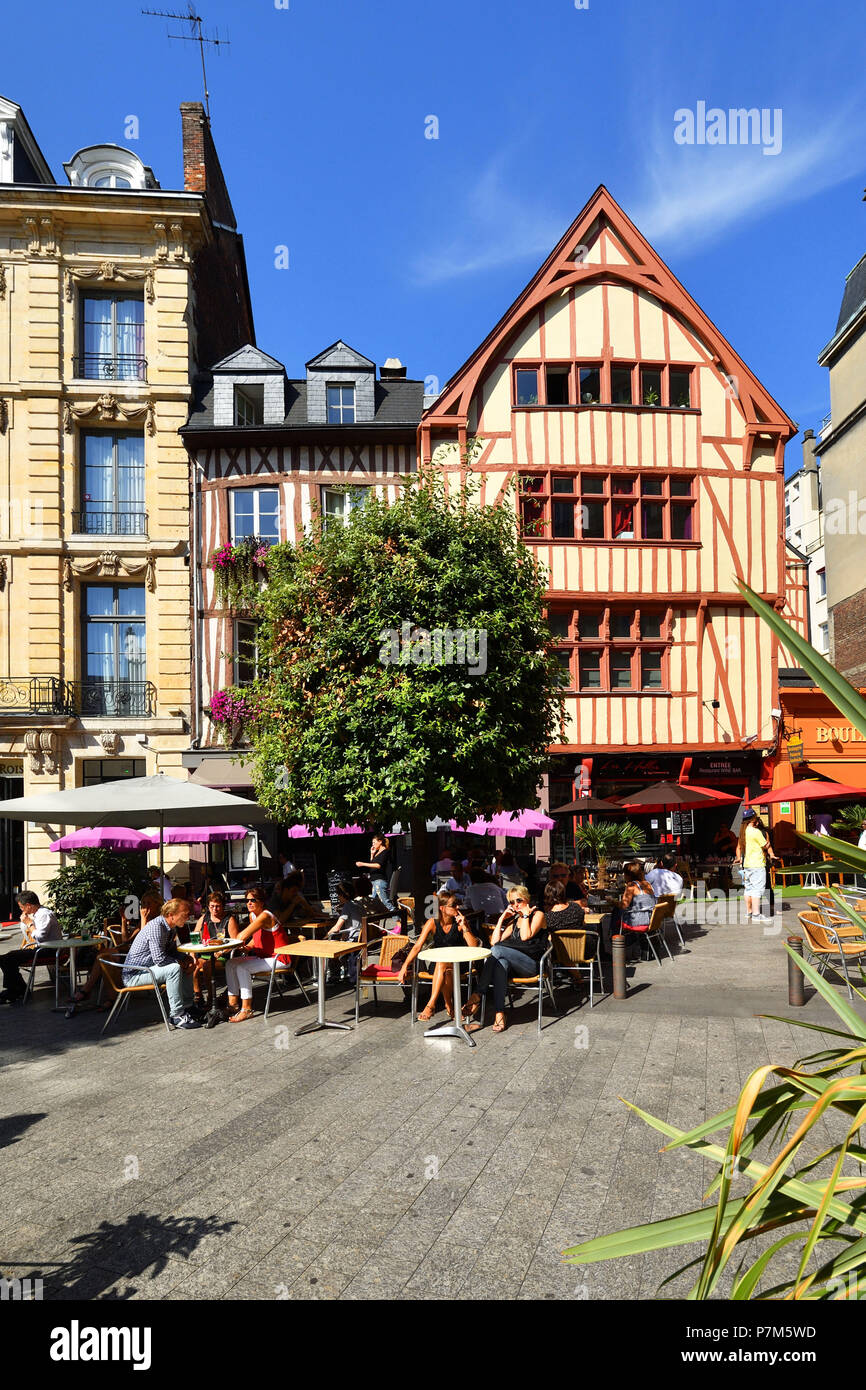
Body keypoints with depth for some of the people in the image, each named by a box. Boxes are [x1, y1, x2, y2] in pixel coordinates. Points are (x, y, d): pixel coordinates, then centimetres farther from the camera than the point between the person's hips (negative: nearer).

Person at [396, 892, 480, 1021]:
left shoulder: (460, 922, -5)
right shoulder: (433, 923, -6)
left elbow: (474, 946, -11)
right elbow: (417, 946, -9)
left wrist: (464, 927, -21)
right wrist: (405, 966, -19)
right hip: (437, 964, 1)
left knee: (442, 965, -33)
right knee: (443, 968, -33)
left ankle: (431, 1005, -33)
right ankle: (449, 1006, -19)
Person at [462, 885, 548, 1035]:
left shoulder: (538, 915, 5)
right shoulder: (513, 921, 24)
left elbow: (525, 936, -14)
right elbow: (494, 941, 13)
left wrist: (526, 915, -4)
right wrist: (502, 919, 12)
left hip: (532, 964, -6)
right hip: (515, 965, 6)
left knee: (497, 950, -28)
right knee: (501, 962, -31)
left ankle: (477, 996, -27)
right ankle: (499, 1014, -40)